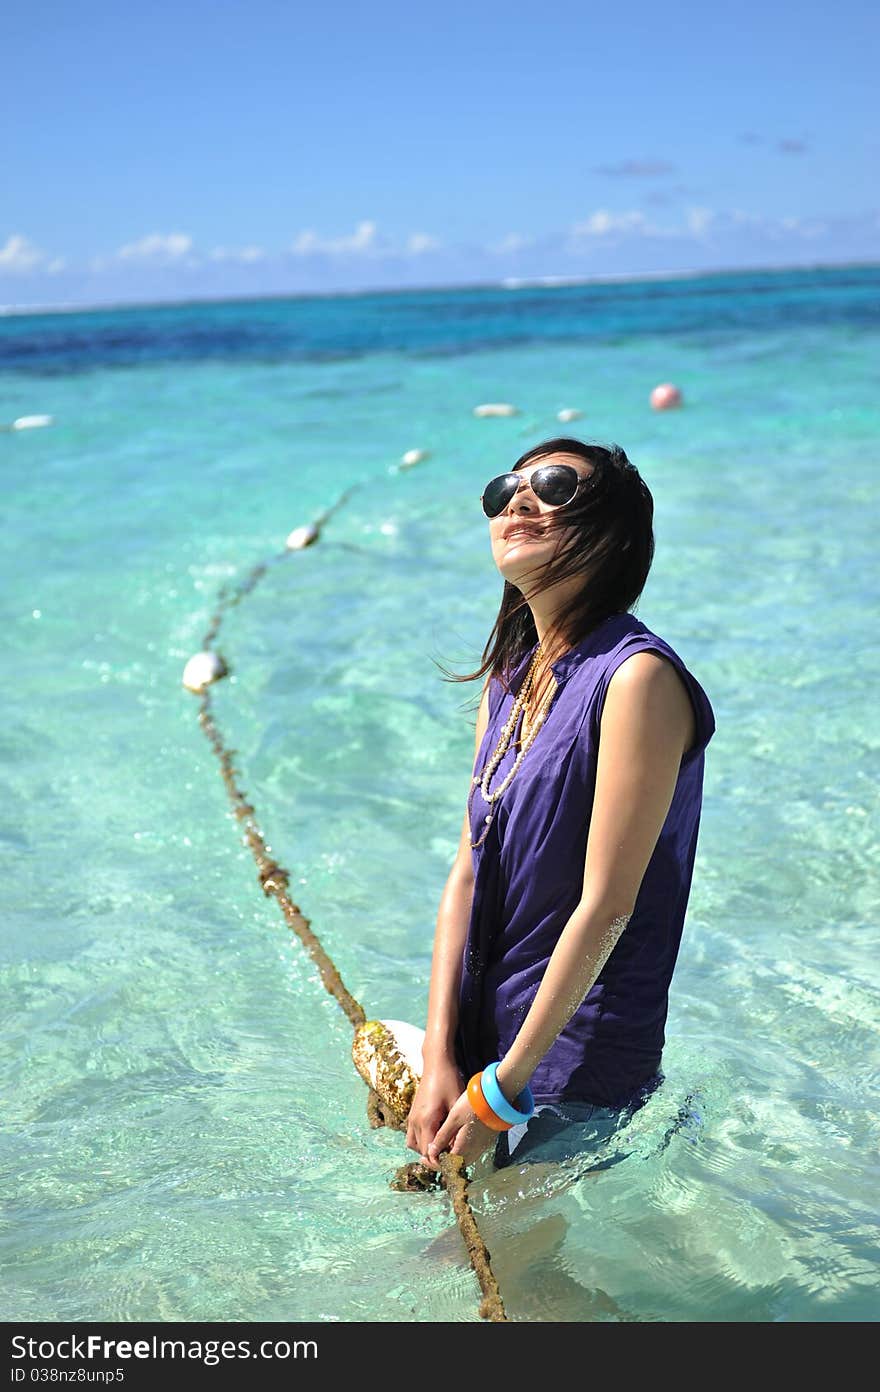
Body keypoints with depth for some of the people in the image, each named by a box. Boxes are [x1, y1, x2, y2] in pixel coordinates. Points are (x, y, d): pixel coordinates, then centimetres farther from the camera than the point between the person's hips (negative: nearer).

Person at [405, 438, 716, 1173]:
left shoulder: (637, 677, -19)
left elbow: (605, 906, -20)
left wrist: (501, 1091, -16)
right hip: (482, 1039, 7)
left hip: (576, 1070, -7)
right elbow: (467, 873, 2)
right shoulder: (508, 679, 6)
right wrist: (440, 1058, -6)